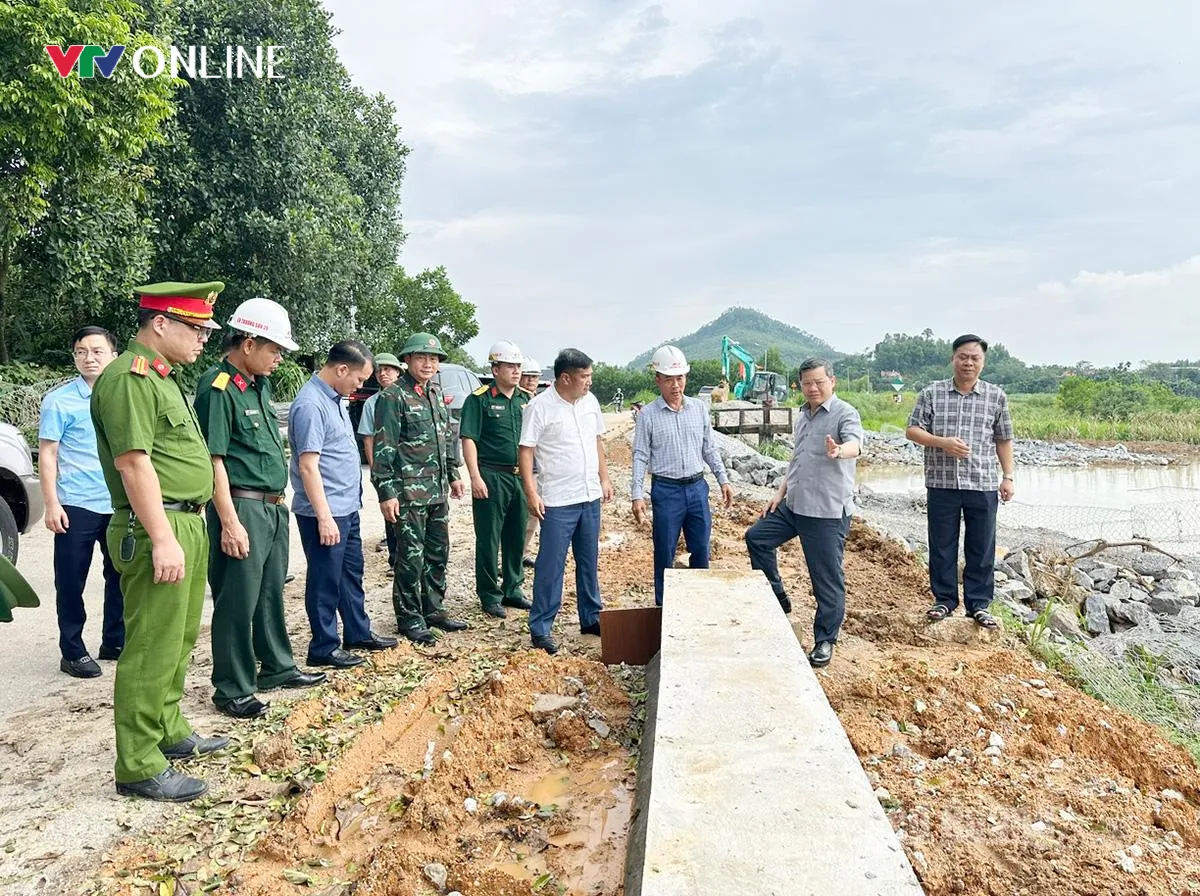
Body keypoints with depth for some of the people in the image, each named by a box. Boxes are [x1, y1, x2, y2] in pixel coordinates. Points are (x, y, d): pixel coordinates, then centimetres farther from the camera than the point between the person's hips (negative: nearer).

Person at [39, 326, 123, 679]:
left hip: (121, 505, 4)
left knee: (121, 576, 12)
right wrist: (52, 504, -11)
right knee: (71, 582, 4)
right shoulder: (59, 401, -4)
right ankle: (72, 652, 17)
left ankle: (115, 641, 27)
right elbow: (47, 454, -5)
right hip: (76, 507, -4)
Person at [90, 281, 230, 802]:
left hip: (187, 525, 10)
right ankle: (139, 767, 6)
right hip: (157, 530, -10)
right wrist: (163, 540, -24)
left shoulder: (164, 378, 17)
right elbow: (134, 463, -21)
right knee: (152, 651, -3)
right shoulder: (129, 378, -14)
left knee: (179, 641, 19)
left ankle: (170, 732, 33)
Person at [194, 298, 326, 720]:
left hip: (273, 507, 9)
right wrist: (230, 523, -22)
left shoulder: (259, 384, 15)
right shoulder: (218, 388, -13)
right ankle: (232, 689, 11)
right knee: (237, 602, 0)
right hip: (241, 508, -9)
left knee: (271, 593, 18)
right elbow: (213, 460, -18)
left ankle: (277, 667, 32)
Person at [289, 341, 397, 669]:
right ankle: (323, 648, 16)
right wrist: (324, 517, -23)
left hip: (347, 507, 10)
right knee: (326, 580, 3)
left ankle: (358, 633, 32)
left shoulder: (335, 399, 10)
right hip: (326, 512, -10)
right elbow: (308, 466, -23)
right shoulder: (311, 405, -20)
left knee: (352, 572, 19)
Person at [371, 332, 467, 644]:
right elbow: (383, 448, -14)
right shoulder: (393, 397, -11)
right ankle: (409, 618, 14)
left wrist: (453, 475, 20)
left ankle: (433, 609, 28)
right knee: (411, 557, 1)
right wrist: (386, 493, -17)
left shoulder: (436, 393, 13)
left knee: (438, 553, 14)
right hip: (409, 492, -8)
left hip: (438, 490, 8)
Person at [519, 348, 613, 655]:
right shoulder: (540, 407, -12)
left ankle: (591, 618, 30)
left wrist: (604, 479, 14)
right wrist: (531, 493, -16)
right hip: (557, 502, -6)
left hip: (590, 497, 6)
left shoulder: (590, 401, 6)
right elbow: (526, 452, -11)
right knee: (551, 565, -1)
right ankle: (541, 628, 11)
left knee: (589, 562, 16)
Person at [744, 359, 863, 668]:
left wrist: (840, 451, -55)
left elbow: (854, 444, -32)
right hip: (794, 505, 8)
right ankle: (776, 598, 27)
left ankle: (825, 640, 15)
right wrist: (780, 492, 17)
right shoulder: (803, 416, 14)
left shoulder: (845, 413, -12)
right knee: (756, 537, 14)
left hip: (828, 511, -8)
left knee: (828, 579, 0)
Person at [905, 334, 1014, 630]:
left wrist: (1008, 476, 7)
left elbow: (1003, 440, 11)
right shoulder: (932, 393, 1)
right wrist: (943, 442, -16)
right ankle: (944, 599, 22)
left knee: (981, 548, 6)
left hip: (983, 485, 1)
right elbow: (912, 430, -1)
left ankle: (979, 604, 18)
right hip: (942, 483, -1)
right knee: (941, 546, 8)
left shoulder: (996, 397, 6)